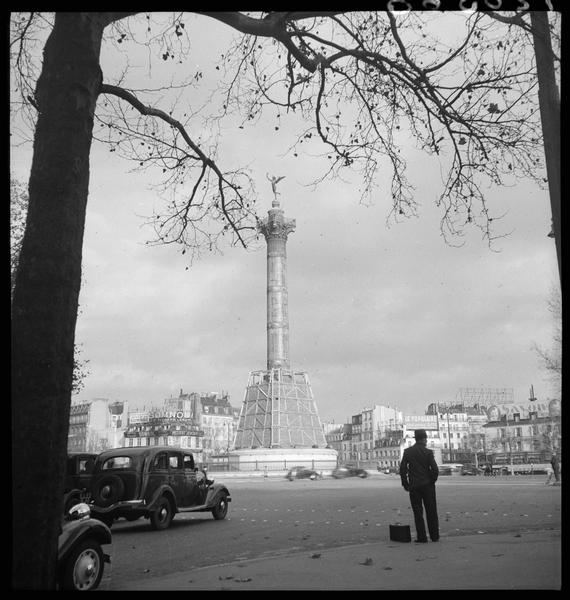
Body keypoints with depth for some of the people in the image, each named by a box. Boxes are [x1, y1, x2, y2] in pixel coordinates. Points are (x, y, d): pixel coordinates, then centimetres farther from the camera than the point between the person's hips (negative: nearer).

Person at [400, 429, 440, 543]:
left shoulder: (407, 452, -1)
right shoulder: (428, 452, -7)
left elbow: (402, 469, -3)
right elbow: (435, 469, -11)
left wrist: (405, 484, 5)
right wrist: (432, 481, 5)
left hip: (414, 486, 1)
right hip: (428, 486, -1)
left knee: (418, 512, 5)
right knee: (431, 512, 11)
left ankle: (422, 537, 5)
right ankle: (434, 536, 16)